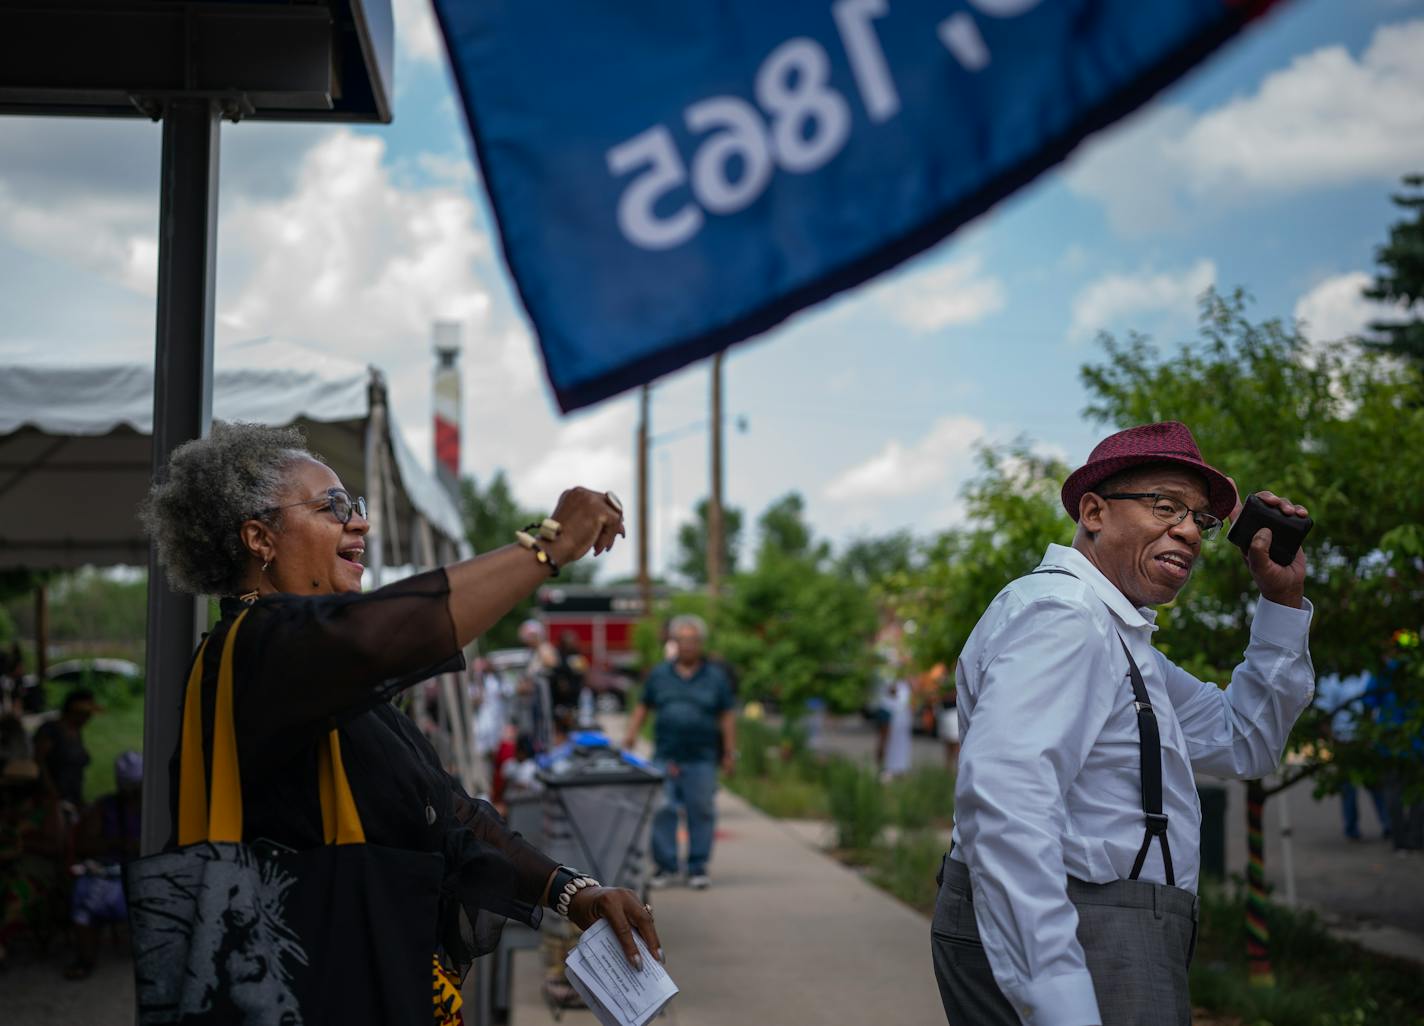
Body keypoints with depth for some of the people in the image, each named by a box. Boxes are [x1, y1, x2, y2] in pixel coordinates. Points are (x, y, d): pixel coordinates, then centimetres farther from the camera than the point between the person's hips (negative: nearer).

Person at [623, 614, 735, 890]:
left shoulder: (715, 677, 9)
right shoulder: (659, 674, 13)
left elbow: (727, 717, 8)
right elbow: (642, 709, 16)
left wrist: (729, 752, 3)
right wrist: (631, 735, 4)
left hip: (701, 759, -1)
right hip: (665, 758, 1)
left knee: (701, 812, 1)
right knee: (662, 812, -3)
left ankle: (698, 867, 10)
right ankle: (664, 865, 6)